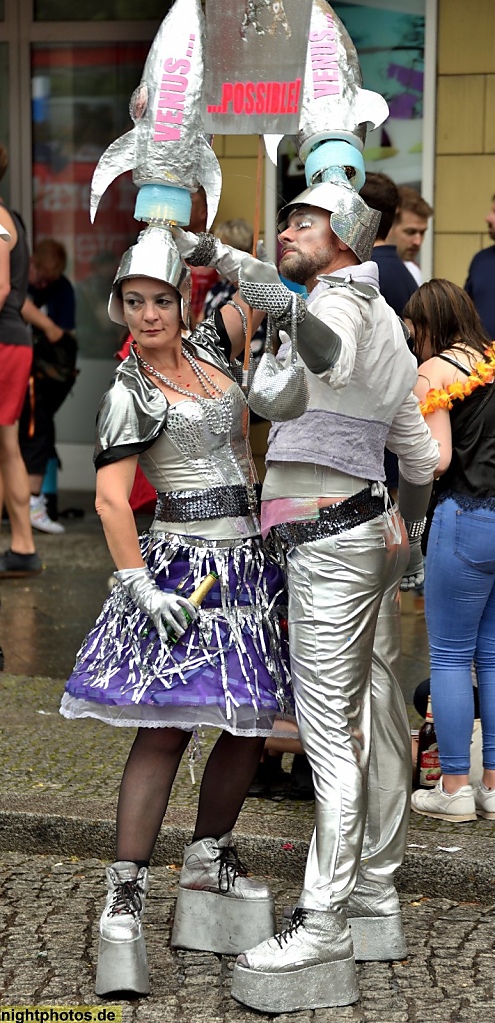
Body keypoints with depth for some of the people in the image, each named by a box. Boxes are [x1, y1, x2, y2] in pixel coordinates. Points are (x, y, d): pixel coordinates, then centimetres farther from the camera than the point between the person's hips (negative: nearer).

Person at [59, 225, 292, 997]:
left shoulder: (207, 347, 9)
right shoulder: (129, 393, -8)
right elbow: (110, 497, -15)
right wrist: (139, 585, -22)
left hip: (249, 562, 7)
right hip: (185, 567, -7)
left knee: (251, 725, 10)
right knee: (166, 728, -12)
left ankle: (208, 864, 25)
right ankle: (125, 896, -11)